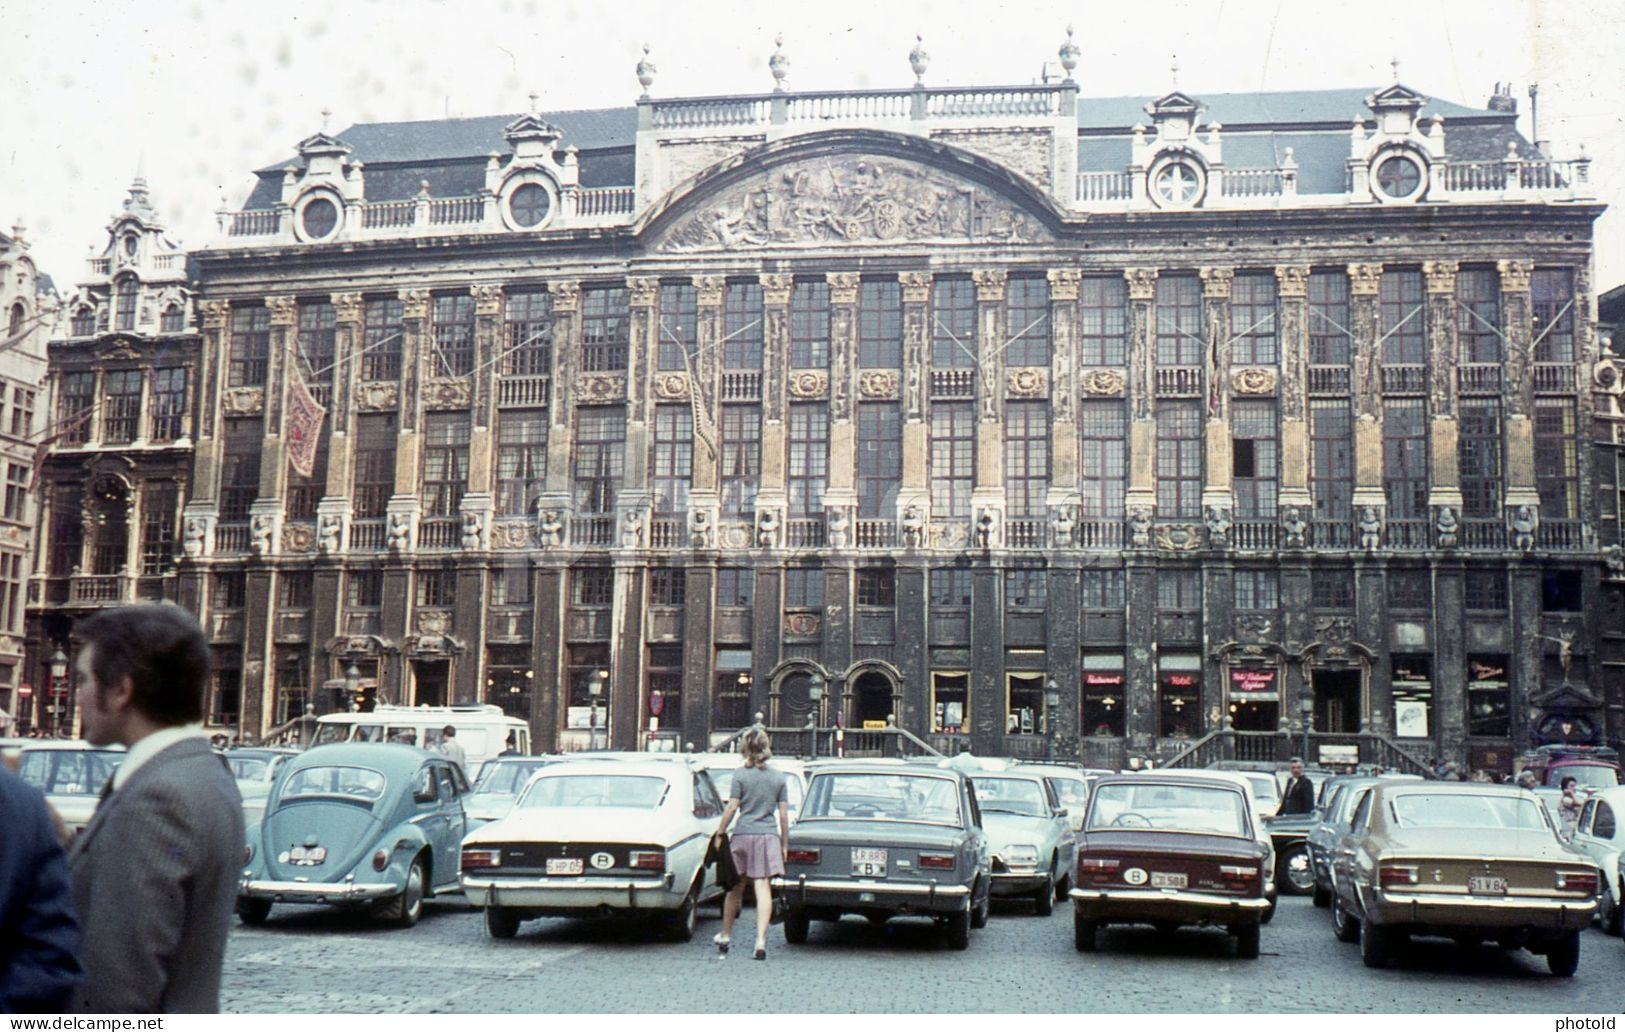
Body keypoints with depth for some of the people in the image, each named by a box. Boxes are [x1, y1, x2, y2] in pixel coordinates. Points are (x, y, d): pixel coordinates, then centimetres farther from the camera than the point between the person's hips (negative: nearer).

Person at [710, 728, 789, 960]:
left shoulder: (741, 774, -2)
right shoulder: (779, 777, 6)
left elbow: (731, 808, -6)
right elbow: (784, 813, 6)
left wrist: (719, 834, 3)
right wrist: (785, 843, 13)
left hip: (743, 835, -1)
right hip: (769, 837, 1)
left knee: (735, 889, 12)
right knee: (763, 889, -3)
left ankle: (725, 936, 25)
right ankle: (761, 941, -12)